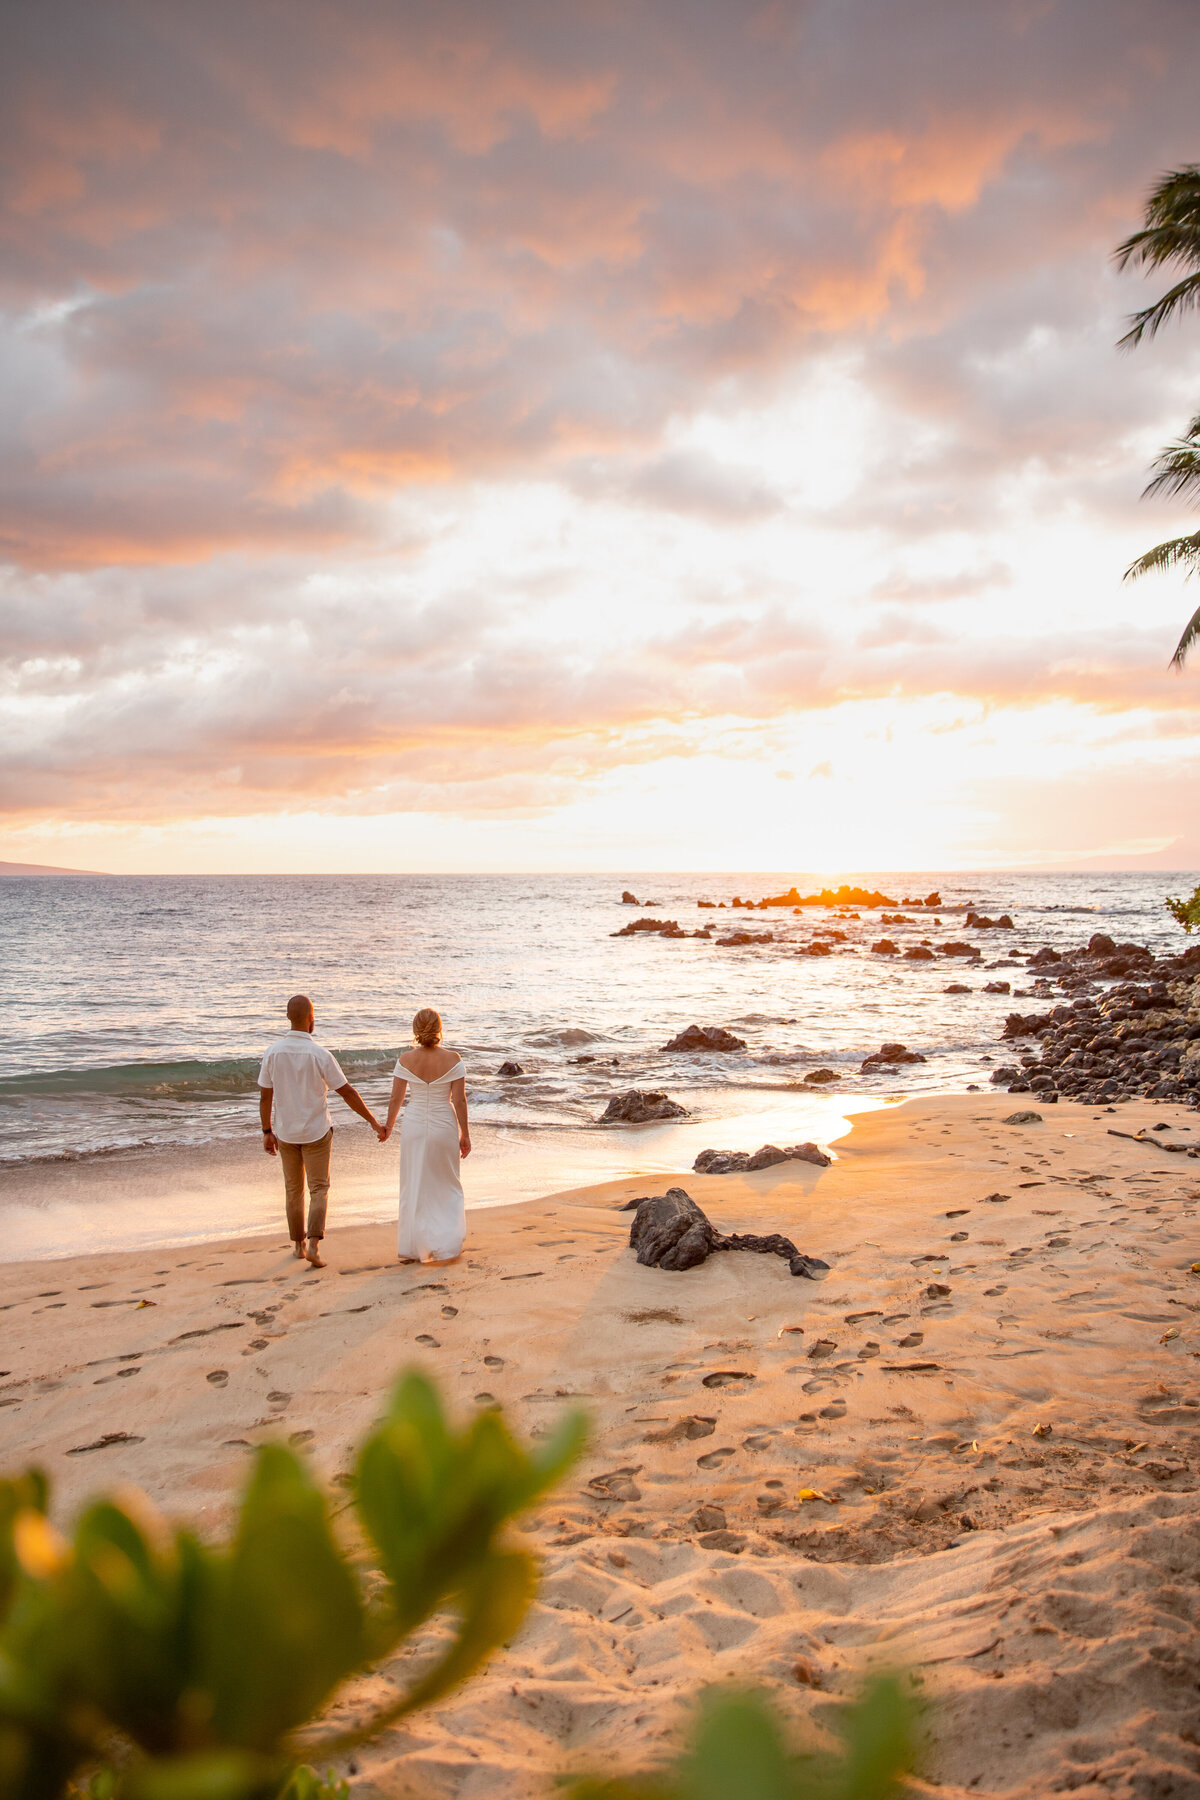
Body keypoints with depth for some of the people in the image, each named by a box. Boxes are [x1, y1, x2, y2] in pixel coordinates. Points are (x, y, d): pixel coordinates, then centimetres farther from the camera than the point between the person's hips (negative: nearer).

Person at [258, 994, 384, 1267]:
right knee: (318, 1188, 6)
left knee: (294, 1188, 18)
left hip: (285, 1132, 3)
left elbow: (265, 1096, -1)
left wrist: (267, 1132, 11)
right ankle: (313, 1244, -11)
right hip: (316, 1132, -3)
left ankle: (298, 1243, 28)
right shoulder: (320, 1054, -17)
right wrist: (373, 1122, -5)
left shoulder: (273, 1052, -8)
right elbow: (347, 1093, -14)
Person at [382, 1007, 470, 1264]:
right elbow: (459, 1100, -11)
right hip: (444, 1127, -1)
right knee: (447, 1187, 16)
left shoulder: (405, 1061, -9)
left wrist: (388, 1127, 14)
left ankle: (411, 1249, 17)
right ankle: (447, 1245, 13)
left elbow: (396, 1099, -3)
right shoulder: (452, 1059, -13)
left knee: (413, 1188, 13)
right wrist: (465, 1135, -1)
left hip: (414, 1127, 1)